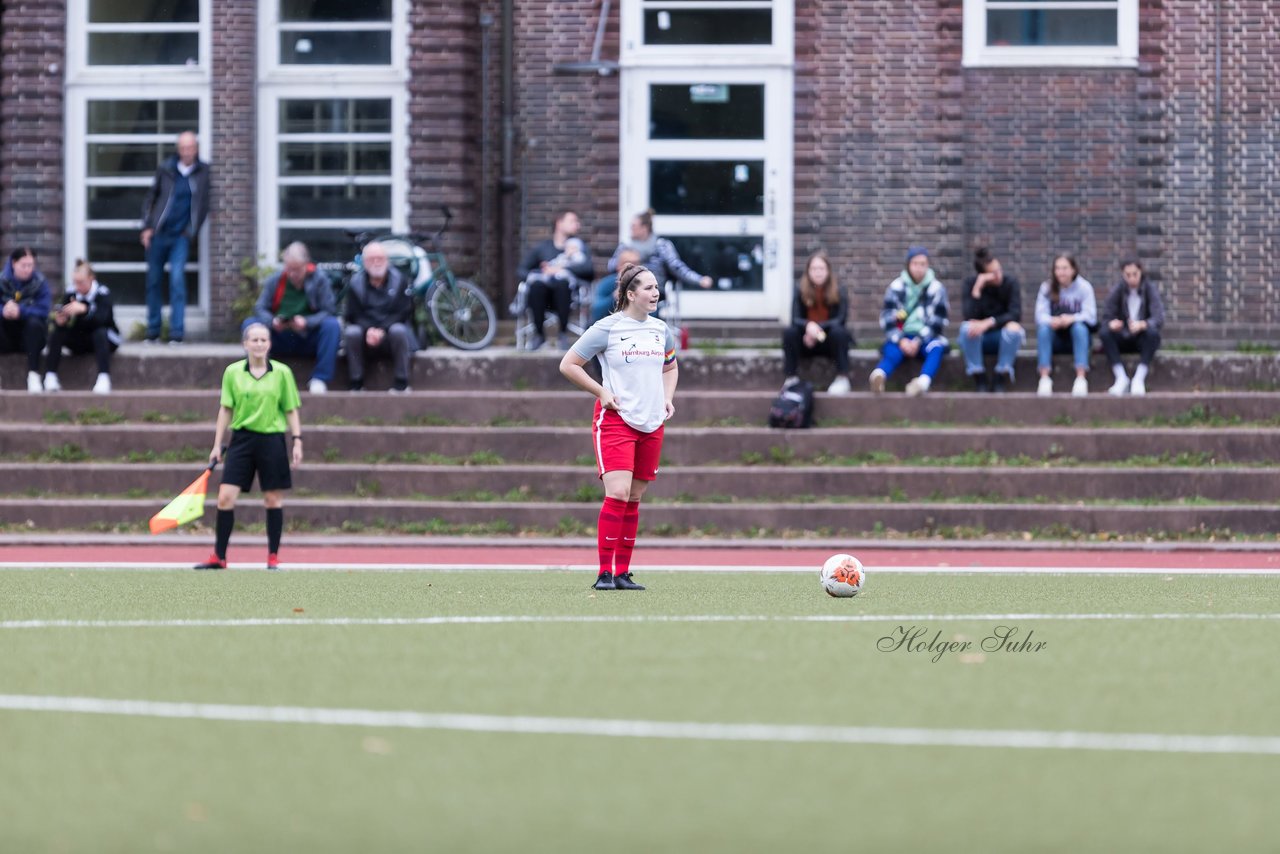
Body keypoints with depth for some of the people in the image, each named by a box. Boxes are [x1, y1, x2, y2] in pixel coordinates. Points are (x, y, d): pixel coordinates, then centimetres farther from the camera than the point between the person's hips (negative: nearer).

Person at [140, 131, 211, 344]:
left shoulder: (203, 172, 2)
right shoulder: (166, 170, 3)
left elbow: (203, 206, 7)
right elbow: (150, 198, 10)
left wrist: (191, 231, -1)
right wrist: (147, 227, 2)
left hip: (181, 236, -2)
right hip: (158, 234, 2)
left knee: (177, 279, -15)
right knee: (153, 281, 6)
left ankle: (177, 333, -12)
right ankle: (153, 332, 17)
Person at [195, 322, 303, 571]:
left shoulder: (282, 372, 1)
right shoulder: (232, 372, 4)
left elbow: (291, 410, 5)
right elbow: (225, 410, 8)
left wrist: (297, 441, -2)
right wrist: (217, 445, 6)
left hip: (272, 439, -1)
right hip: (242, 439, 1)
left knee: (273, 499, 2)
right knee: (225, 497, -6)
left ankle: (273, 556, 13)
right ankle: (219, 557, 1)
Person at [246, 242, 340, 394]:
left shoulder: (319, 280, -5)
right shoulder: (274, 280, 1)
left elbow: (329, 311, -11)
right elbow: (260, 308, -2)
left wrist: (306, 322, -28)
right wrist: (272, 321, -25)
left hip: (309, 340, -2)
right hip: (280, 339, 2)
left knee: (332, 325, -30)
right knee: (250, 323, -20)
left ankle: (320, 379, -27)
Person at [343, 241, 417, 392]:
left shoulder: (398, 280, -4)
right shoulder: (356, 283, -1)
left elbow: (403, 313, -9)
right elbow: (353, 316, -4)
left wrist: (382, 330, -22)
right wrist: (369, 330, -25)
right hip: (367, 333, 1)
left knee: (398, 330, -34)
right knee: (351, 332, -31)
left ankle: (401, 384, -27)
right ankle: (356, 384, -24)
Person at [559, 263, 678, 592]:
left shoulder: (660, 330, 10)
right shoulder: (607, 328, -7)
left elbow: (670, 367, 29)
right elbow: (568, 365, -2)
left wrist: (667, 397, 12)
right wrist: (602, 392, -8)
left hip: (651, 425, 6)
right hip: (615, 420, -6)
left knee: (633, 499, 7)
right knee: (618, 493, -17)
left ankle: (622, 572, 13)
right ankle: (605, 573, -15)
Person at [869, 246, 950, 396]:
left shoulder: (937, 288, 4)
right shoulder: (896, 287, 4)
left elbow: (937, 322, -1)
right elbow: (887, 320, -2)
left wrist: (918, 341, -15)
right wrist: (901, 341, -18)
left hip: (925, 337, 0)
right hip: (901, 338, 0)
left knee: (937, 348, -35)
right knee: (892, 350, -35)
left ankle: (923, 382, -65)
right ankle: (879, 376, -69)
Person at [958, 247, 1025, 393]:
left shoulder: (1011, 284, -10)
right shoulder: (971, 284, -8)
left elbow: (1015, 315, -22)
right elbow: (969, 317, -19)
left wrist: (989, 323, -35)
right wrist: (977, 289, -29)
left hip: (1005, 337, -1)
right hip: (979, 339, 1)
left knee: (1013, 327, -34)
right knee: (967, 327, -32)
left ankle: (1001, 380, -23)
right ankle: (980, 380, -23)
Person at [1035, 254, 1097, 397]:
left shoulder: (1084, 287, -6)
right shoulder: (1047, 287, -2)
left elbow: (1090, 316, -15)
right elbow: (1040, 315, -12)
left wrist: (1072, 319, -35)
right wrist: (1051, 321, -36)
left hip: (1078, 337, -1)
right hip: (1055, 339, 1)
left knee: (1079, 327, -32)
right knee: (1043, 328, -29)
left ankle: (1081, 379, -41)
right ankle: (1044, 379, -37)